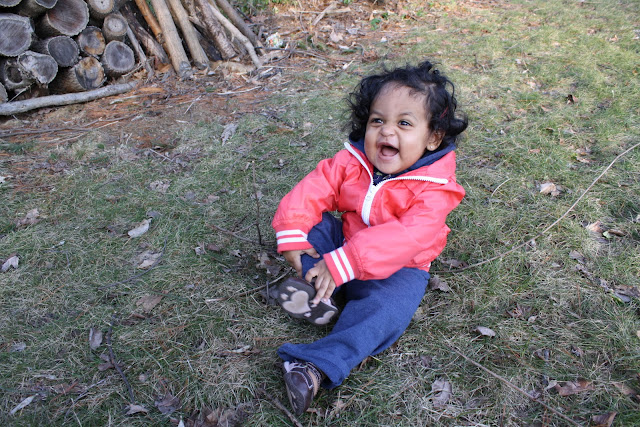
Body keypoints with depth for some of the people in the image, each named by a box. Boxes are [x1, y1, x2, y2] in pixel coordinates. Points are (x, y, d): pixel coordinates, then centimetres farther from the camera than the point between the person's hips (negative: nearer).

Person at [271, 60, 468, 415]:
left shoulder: (433, 188, -22)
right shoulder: (352, 160, -8)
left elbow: (408, 237, -35)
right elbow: (312, 191, -11)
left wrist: (341, 263, -43)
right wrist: (292, 236, -29)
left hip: (396, 267, -4)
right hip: (343, 245, 5)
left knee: (388, 306, -33)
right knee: (311, 222, -14)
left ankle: (317, 365, -36)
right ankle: (316, 291, -26)